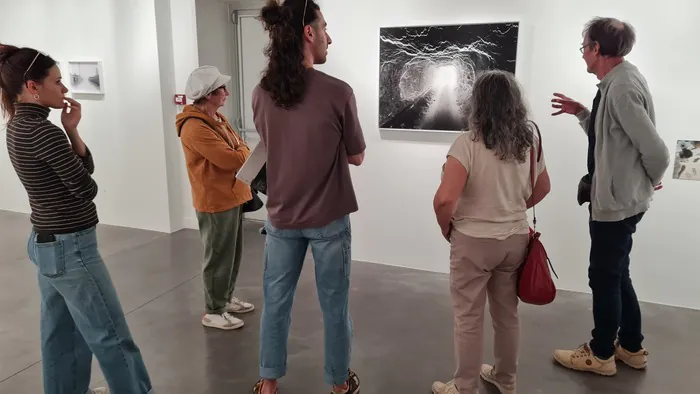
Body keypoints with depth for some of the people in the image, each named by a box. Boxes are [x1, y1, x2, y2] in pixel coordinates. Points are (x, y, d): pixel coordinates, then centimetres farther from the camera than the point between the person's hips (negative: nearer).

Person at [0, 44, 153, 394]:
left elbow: (85, 168, 9)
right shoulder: (43, 131, -22)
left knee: (61, 333, 20)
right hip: (70, 247, -10)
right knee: (111, 336, 2)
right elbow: (87, 188, -14)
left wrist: (72, 130, -5)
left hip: (45, 243, 10)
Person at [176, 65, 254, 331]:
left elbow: (241, 149, 13)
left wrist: (240, 153, -10)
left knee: (233, 254, 18)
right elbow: (232, 159, -25)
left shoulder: (218, 119, 11)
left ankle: (226, 299, 33)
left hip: (232, 196, 9)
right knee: (219, 257, 1)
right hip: (216, 202, -9)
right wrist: (243, 151, -5)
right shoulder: (195, 128, -21)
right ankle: (213, 312, 15)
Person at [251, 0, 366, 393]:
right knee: (335, 304, 13)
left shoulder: (261, 94, -4)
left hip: (281, 217, 4)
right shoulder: (338, 92, -17)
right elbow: (356, 156, -5)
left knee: (276, 302, 16)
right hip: (329, 219, -3)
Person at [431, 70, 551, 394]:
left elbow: (444, 199, -27)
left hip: (474, 241, -6)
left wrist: (446, 228, -8)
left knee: (468, 320, 10)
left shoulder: (468, 142, -19)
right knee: (507, 314, 21)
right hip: (517, 238, 6)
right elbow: (542, 188, 13)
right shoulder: (530, 139, 0)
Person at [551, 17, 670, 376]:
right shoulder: (617, 82, 8)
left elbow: (656, 150, -23)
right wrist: (581, 112, 5)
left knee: (604, 277, 5)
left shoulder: (621, 87, -22)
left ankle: (601, 355, 23)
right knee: (616, 275, 20)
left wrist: (651, 181, -4)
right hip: (615, 199, 10)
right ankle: (631, 347, 35)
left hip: (616, 202, -10)